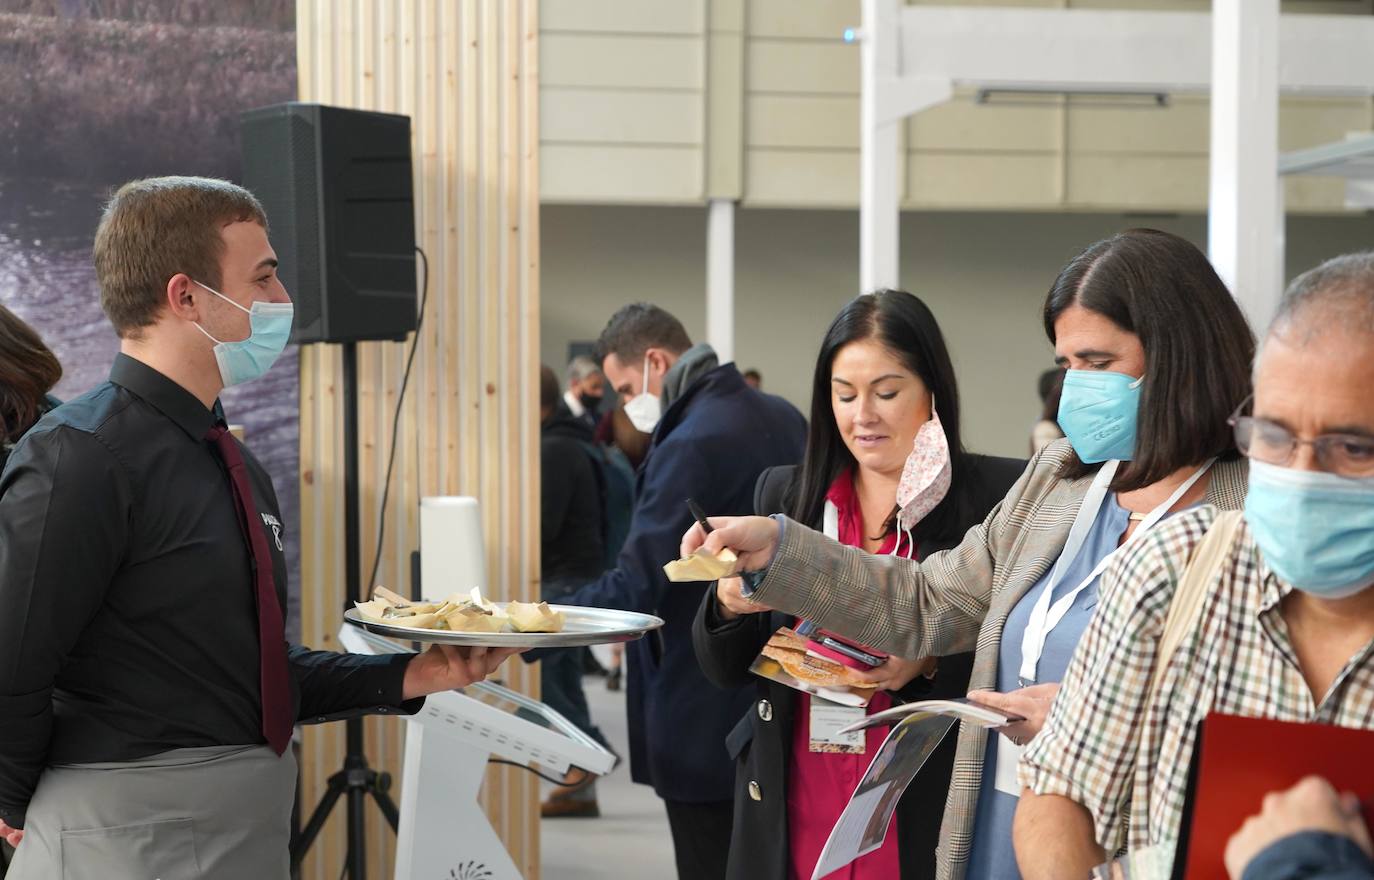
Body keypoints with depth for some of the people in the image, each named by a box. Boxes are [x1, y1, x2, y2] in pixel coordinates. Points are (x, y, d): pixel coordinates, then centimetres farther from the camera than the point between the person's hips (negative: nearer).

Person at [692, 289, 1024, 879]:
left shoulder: (996, 495, -6)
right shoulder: (784, 493, 7)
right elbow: (725, 671, 9)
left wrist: (931, 660, -22)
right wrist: (730, 606, -11)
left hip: (927, 822, -3)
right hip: (793, 817, 3)